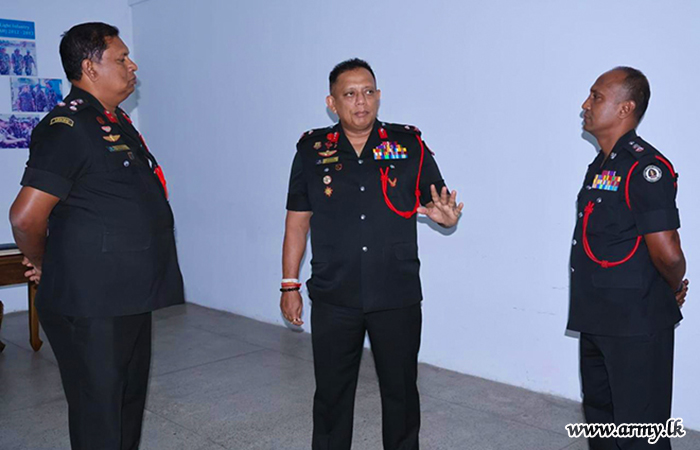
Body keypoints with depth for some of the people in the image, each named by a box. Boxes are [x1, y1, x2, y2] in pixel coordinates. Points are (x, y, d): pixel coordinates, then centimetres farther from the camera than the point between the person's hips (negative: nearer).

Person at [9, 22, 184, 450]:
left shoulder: (117, 122, 13)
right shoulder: (68, 126, -17)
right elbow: (25, 217, -19)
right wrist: (47, 268, -2)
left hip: (131, 298, 9)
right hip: (91, 307, -9)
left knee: (129, 402, 21)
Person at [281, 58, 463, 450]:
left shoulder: (410, 145, 0)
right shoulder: (312, 150, 1)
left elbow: (440, 204, 5)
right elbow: (297, 222, 6)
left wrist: (447, 215, -20)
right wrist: (290, 285, 6)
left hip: (398, 297, 0)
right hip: (333, 299, 1)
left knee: (401, 391, 13)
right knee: (332, 392, 12)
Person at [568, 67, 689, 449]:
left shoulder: (645, 167, -19)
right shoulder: (600, 166, 11)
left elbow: (667, 252, -25)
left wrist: (675, 290, -6)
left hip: (637, 324, -9)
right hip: (596, 318, 9)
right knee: (600, 418, 23)